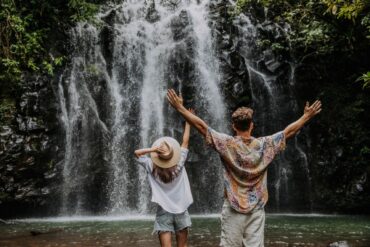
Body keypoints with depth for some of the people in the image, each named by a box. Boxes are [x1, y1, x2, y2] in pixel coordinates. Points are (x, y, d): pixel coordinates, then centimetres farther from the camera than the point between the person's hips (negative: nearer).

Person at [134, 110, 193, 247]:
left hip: (164, 212, -1)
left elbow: (137, 152, -2)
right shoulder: (179, 165, -11)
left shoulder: (152, 168, -11)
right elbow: (185, 142, -2)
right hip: (181, 211, 1)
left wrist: (153, 149, -15)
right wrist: (188, 122, 6)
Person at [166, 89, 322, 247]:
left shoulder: (227, 144, -9)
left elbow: (201, 125, -10)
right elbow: (289, 131, 7)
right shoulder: (264, 145, -3)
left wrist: (179, 108, -6)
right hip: (256, 209, 2)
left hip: (233, 208, -2)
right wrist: (307, 116, 19)